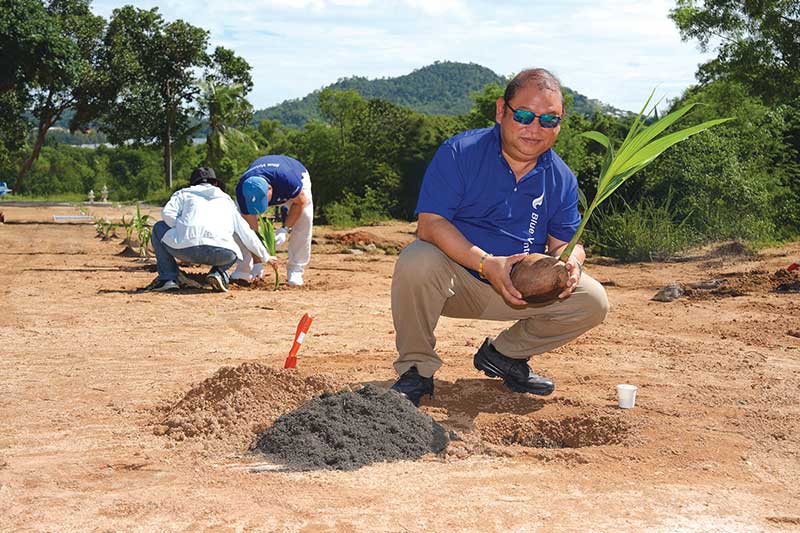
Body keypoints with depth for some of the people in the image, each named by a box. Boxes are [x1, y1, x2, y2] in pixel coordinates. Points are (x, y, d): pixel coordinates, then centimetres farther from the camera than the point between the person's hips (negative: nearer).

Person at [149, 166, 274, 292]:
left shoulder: (184, 193, 27)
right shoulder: (226, 200, 33)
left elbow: (167, 213, 6)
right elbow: (246, 233, 34)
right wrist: (265, 257, 44)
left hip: (187, 249, -1)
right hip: (221, 254, 2)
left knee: (159, 228, 27)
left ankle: (169, 277, 14)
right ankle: (218, 272, 6)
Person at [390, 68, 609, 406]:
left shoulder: (561, 178, 3)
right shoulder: (459, 153, -13)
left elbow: (565, 239, 8)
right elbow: (430, 224, -21)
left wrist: (569, 260, -19)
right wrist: (487, 263, -32)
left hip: (520, 287, 5)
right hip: (455, 277, -4)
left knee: (592, 301, -12)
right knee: (416, 264, -37)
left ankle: (503, 354, 11)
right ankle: (416, 370, -12)